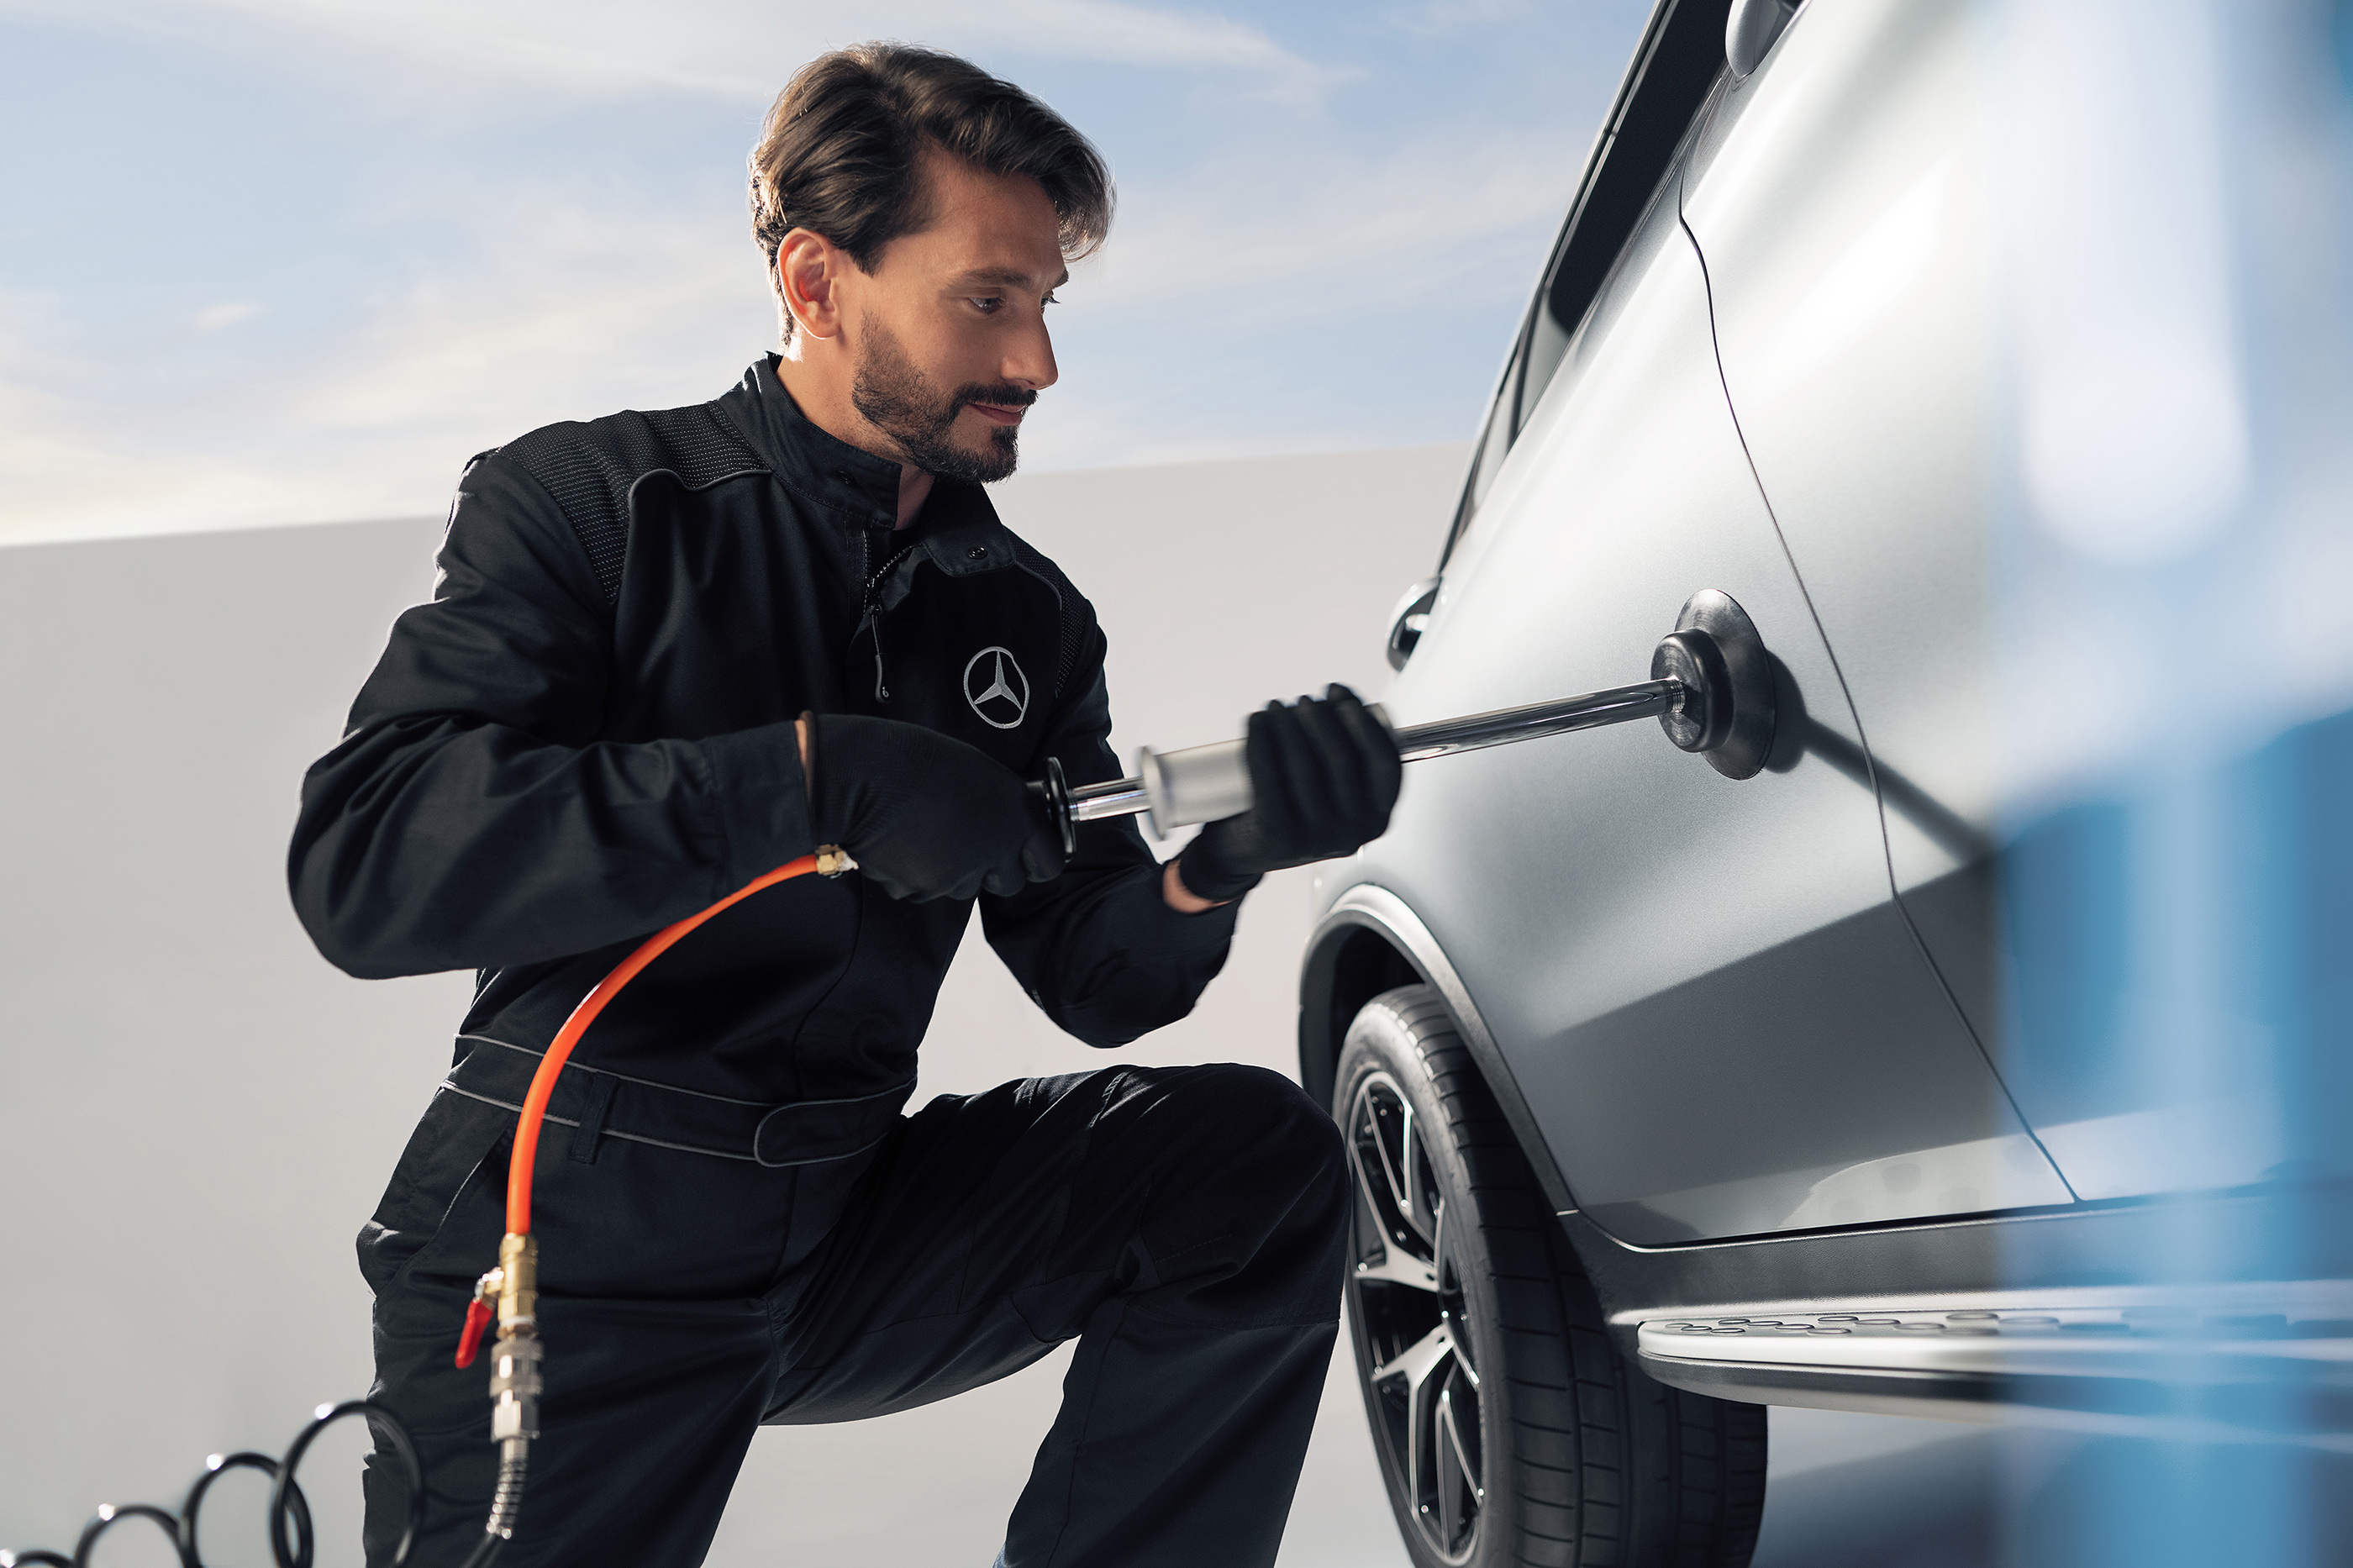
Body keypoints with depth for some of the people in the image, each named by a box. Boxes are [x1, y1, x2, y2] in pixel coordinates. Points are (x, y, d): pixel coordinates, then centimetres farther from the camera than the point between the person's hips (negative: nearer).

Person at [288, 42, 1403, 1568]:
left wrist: (1210, 865, -21)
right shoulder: (590, 505, -9)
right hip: (565, 1268, -4)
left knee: (1259, 1163, -12)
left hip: (851, 1232, 4)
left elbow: (1093, 979, 3)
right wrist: (814, 771, -30)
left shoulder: (1027, 619, 6)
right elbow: (356, 865, -23)